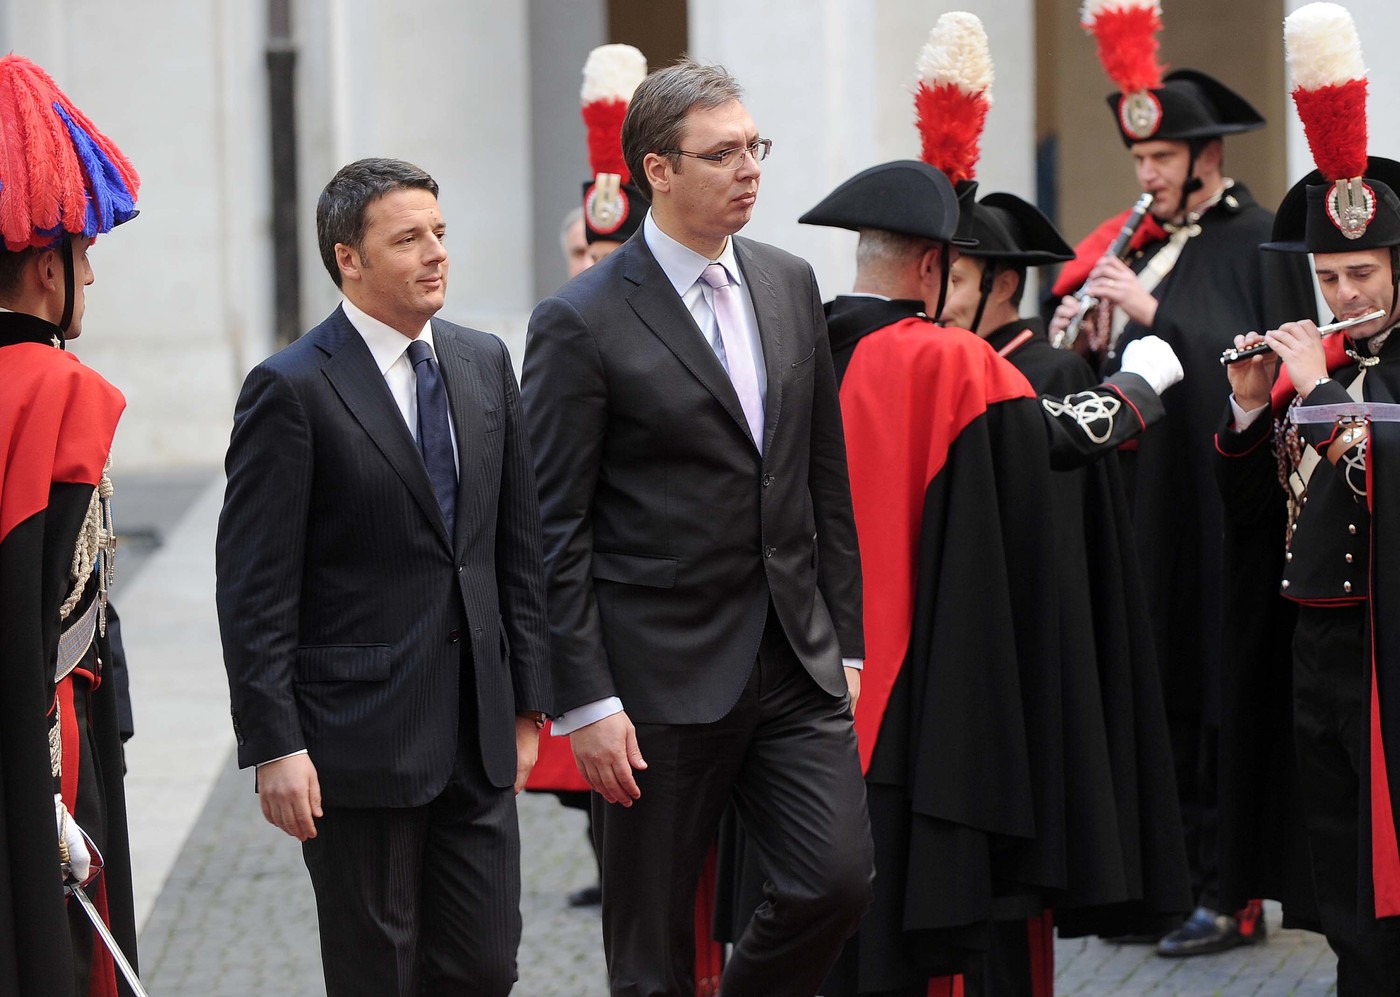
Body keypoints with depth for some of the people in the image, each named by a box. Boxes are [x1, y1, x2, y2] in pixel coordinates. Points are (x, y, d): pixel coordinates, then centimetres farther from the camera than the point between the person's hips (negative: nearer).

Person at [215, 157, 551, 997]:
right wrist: (274, 746, -15)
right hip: (361, 736, -5)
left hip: (477, 737, 5)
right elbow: (254, 589, -11)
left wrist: (527, 702, 12)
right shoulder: (293, 390, -9)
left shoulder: (485, 363, 10)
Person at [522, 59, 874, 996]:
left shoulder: (790, 285, 9)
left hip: (797, 663, 5)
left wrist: (845, 640, 11)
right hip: (664, 674, -5)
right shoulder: (581, 323, -10)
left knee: (840, 878, -5)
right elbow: (554, 533, -10)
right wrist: (586, 704, -14)